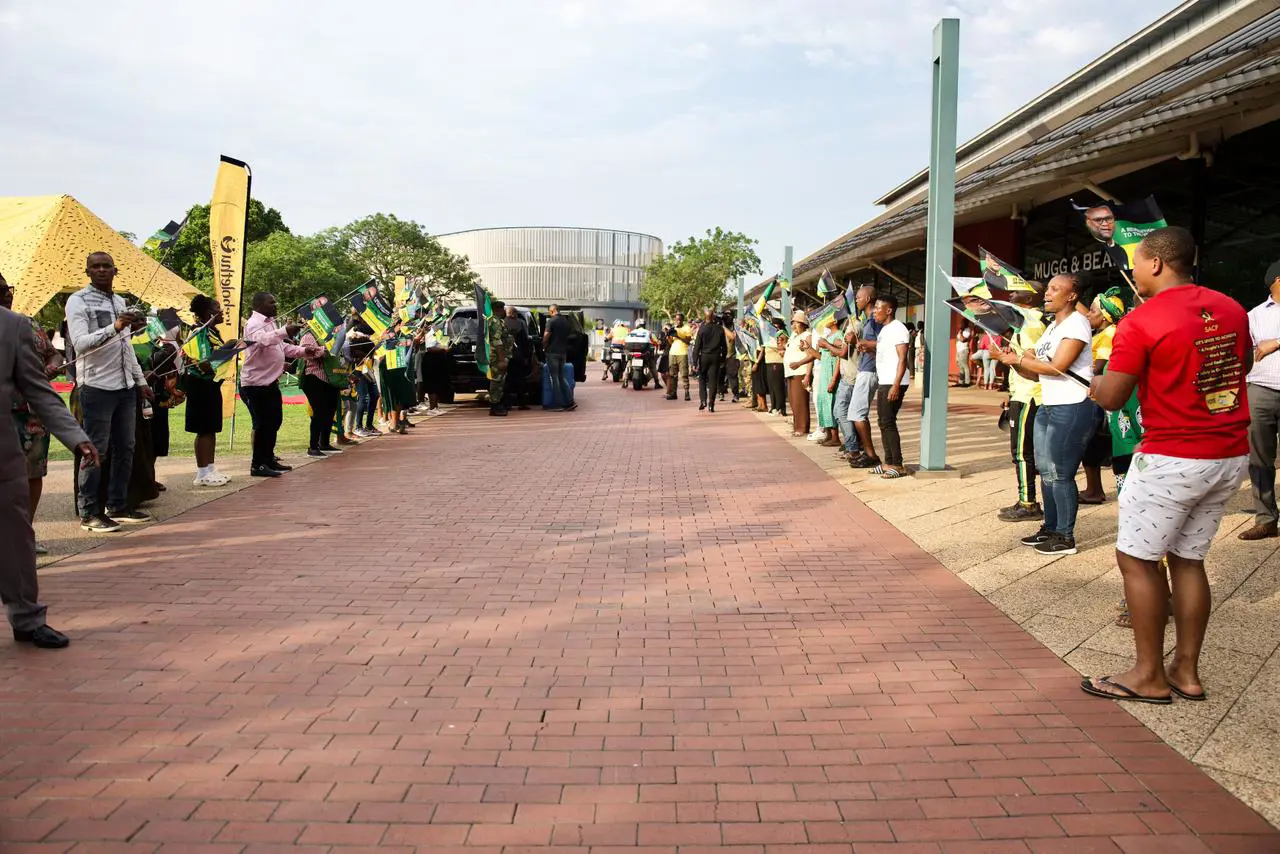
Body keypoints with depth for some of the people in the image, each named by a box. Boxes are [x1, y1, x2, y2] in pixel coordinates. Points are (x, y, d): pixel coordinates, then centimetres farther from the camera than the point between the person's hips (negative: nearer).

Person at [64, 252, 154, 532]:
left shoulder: (119, 301, 15)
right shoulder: (78, 301, -6)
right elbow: (80, 343, -19)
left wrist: (141, 380, 20)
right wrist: (114, 327, -32)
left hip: (125, 386, 7)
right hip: (96, 386, -7)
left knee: (125, 448, 10)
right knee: (95, 451, -3)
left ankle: (117, 506, 19)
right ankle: (89, 513, 4)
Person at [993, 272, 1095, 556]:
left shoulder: (1076, 323, -10)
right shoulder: (1052, 327, 18)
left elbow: (1057, 367, -20)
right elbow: (1035, 373, 15)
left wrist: (1018, 358, -12)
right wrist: (1012, 361, -1)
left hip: (1073, 408, -9)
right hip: (1048, 406, 9)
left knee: (1060, 474, -5)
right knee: (1046, 470, 11)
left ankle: (1065, 537, 4)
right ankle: (1050, 529, 21)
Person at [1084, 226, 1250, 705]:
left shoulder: (1140, 322, -15)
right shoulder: (1231, 309, 7)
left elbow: (1110, 399, -12)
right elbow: (1244, 365, 25)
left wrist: (1099, 376, 8)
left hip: (1172, 460, -7)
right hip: (1232, 456, 7)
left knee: (1137, 559, 4)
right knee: (1188, 559, 15)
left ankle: (1149, 677, 10)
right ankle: (1187, 673, 21)